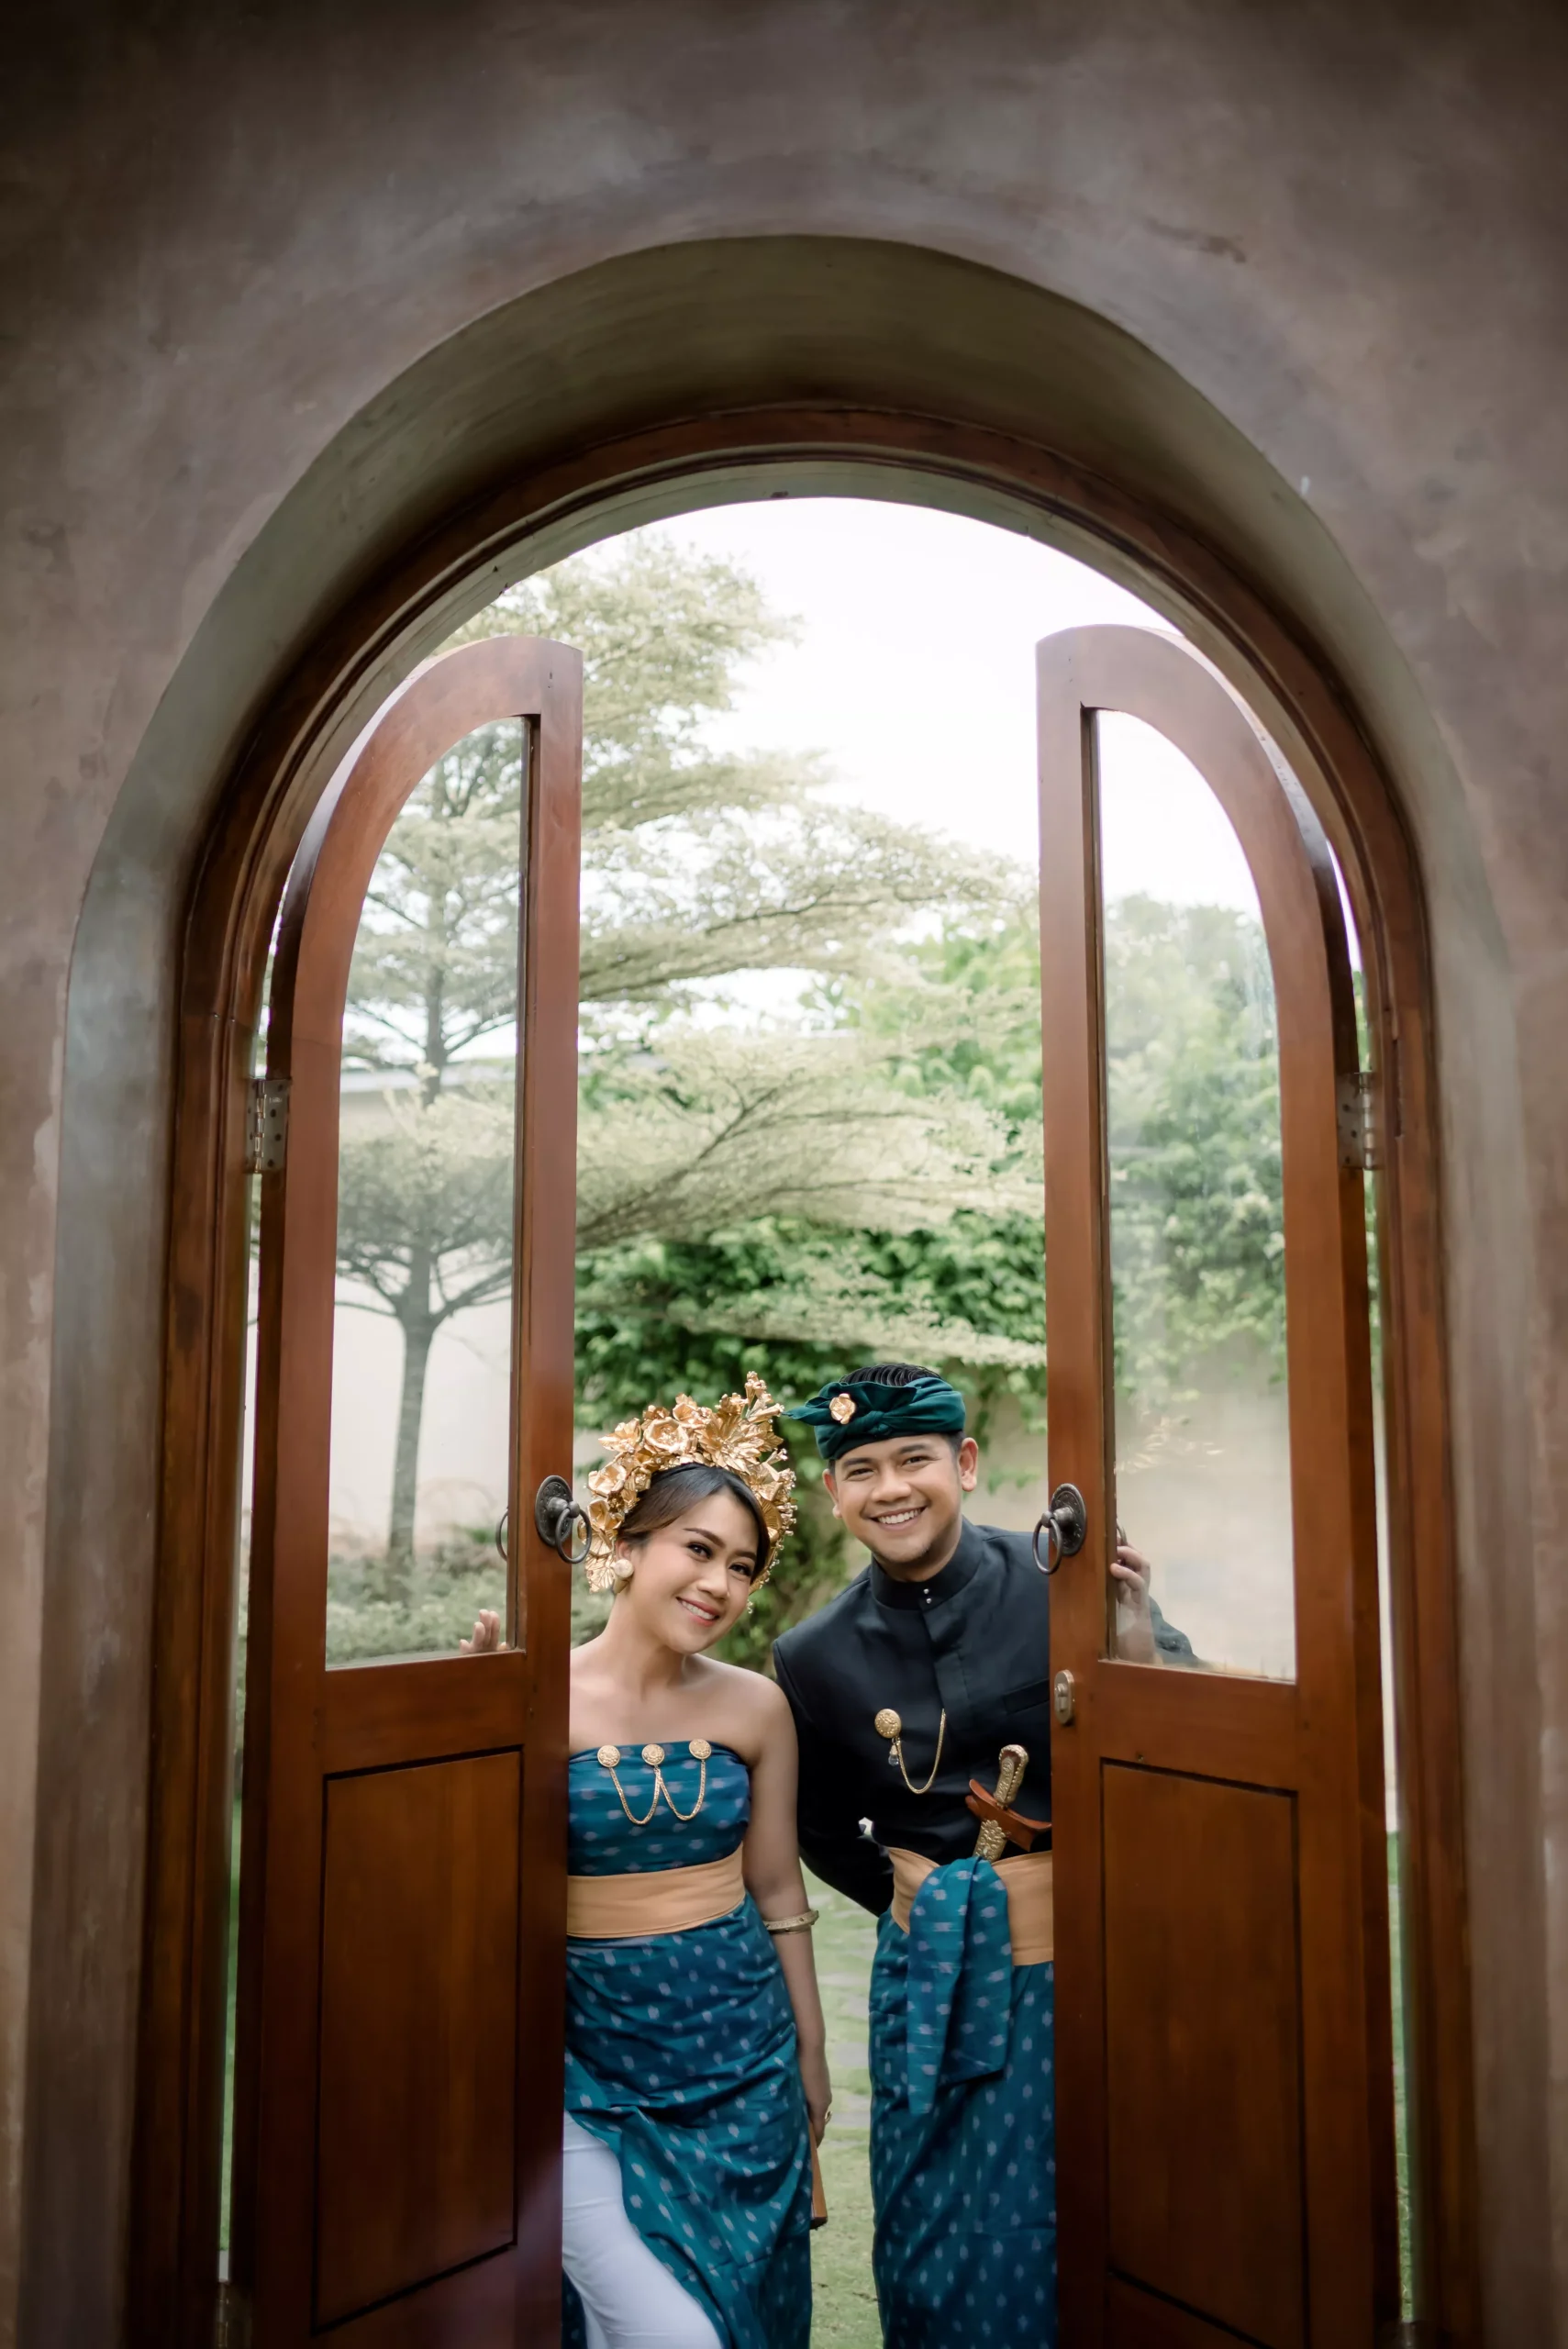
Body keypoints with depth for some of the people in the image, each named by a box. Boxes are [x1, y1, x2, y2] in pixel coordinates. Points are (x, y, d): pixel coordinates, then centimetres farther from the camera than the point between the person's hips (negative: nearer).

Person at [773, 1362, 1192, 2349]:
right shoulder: (816, 1656, -3)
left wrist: (1142, 1642, -25)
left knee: (1033, 2261, 10)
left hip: (1064, 1973, -2)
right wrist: (915, 1902, 8)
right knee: (924, 2263, 15)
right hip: (927, 1984, 2)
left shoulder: (1063, 1586, -12)